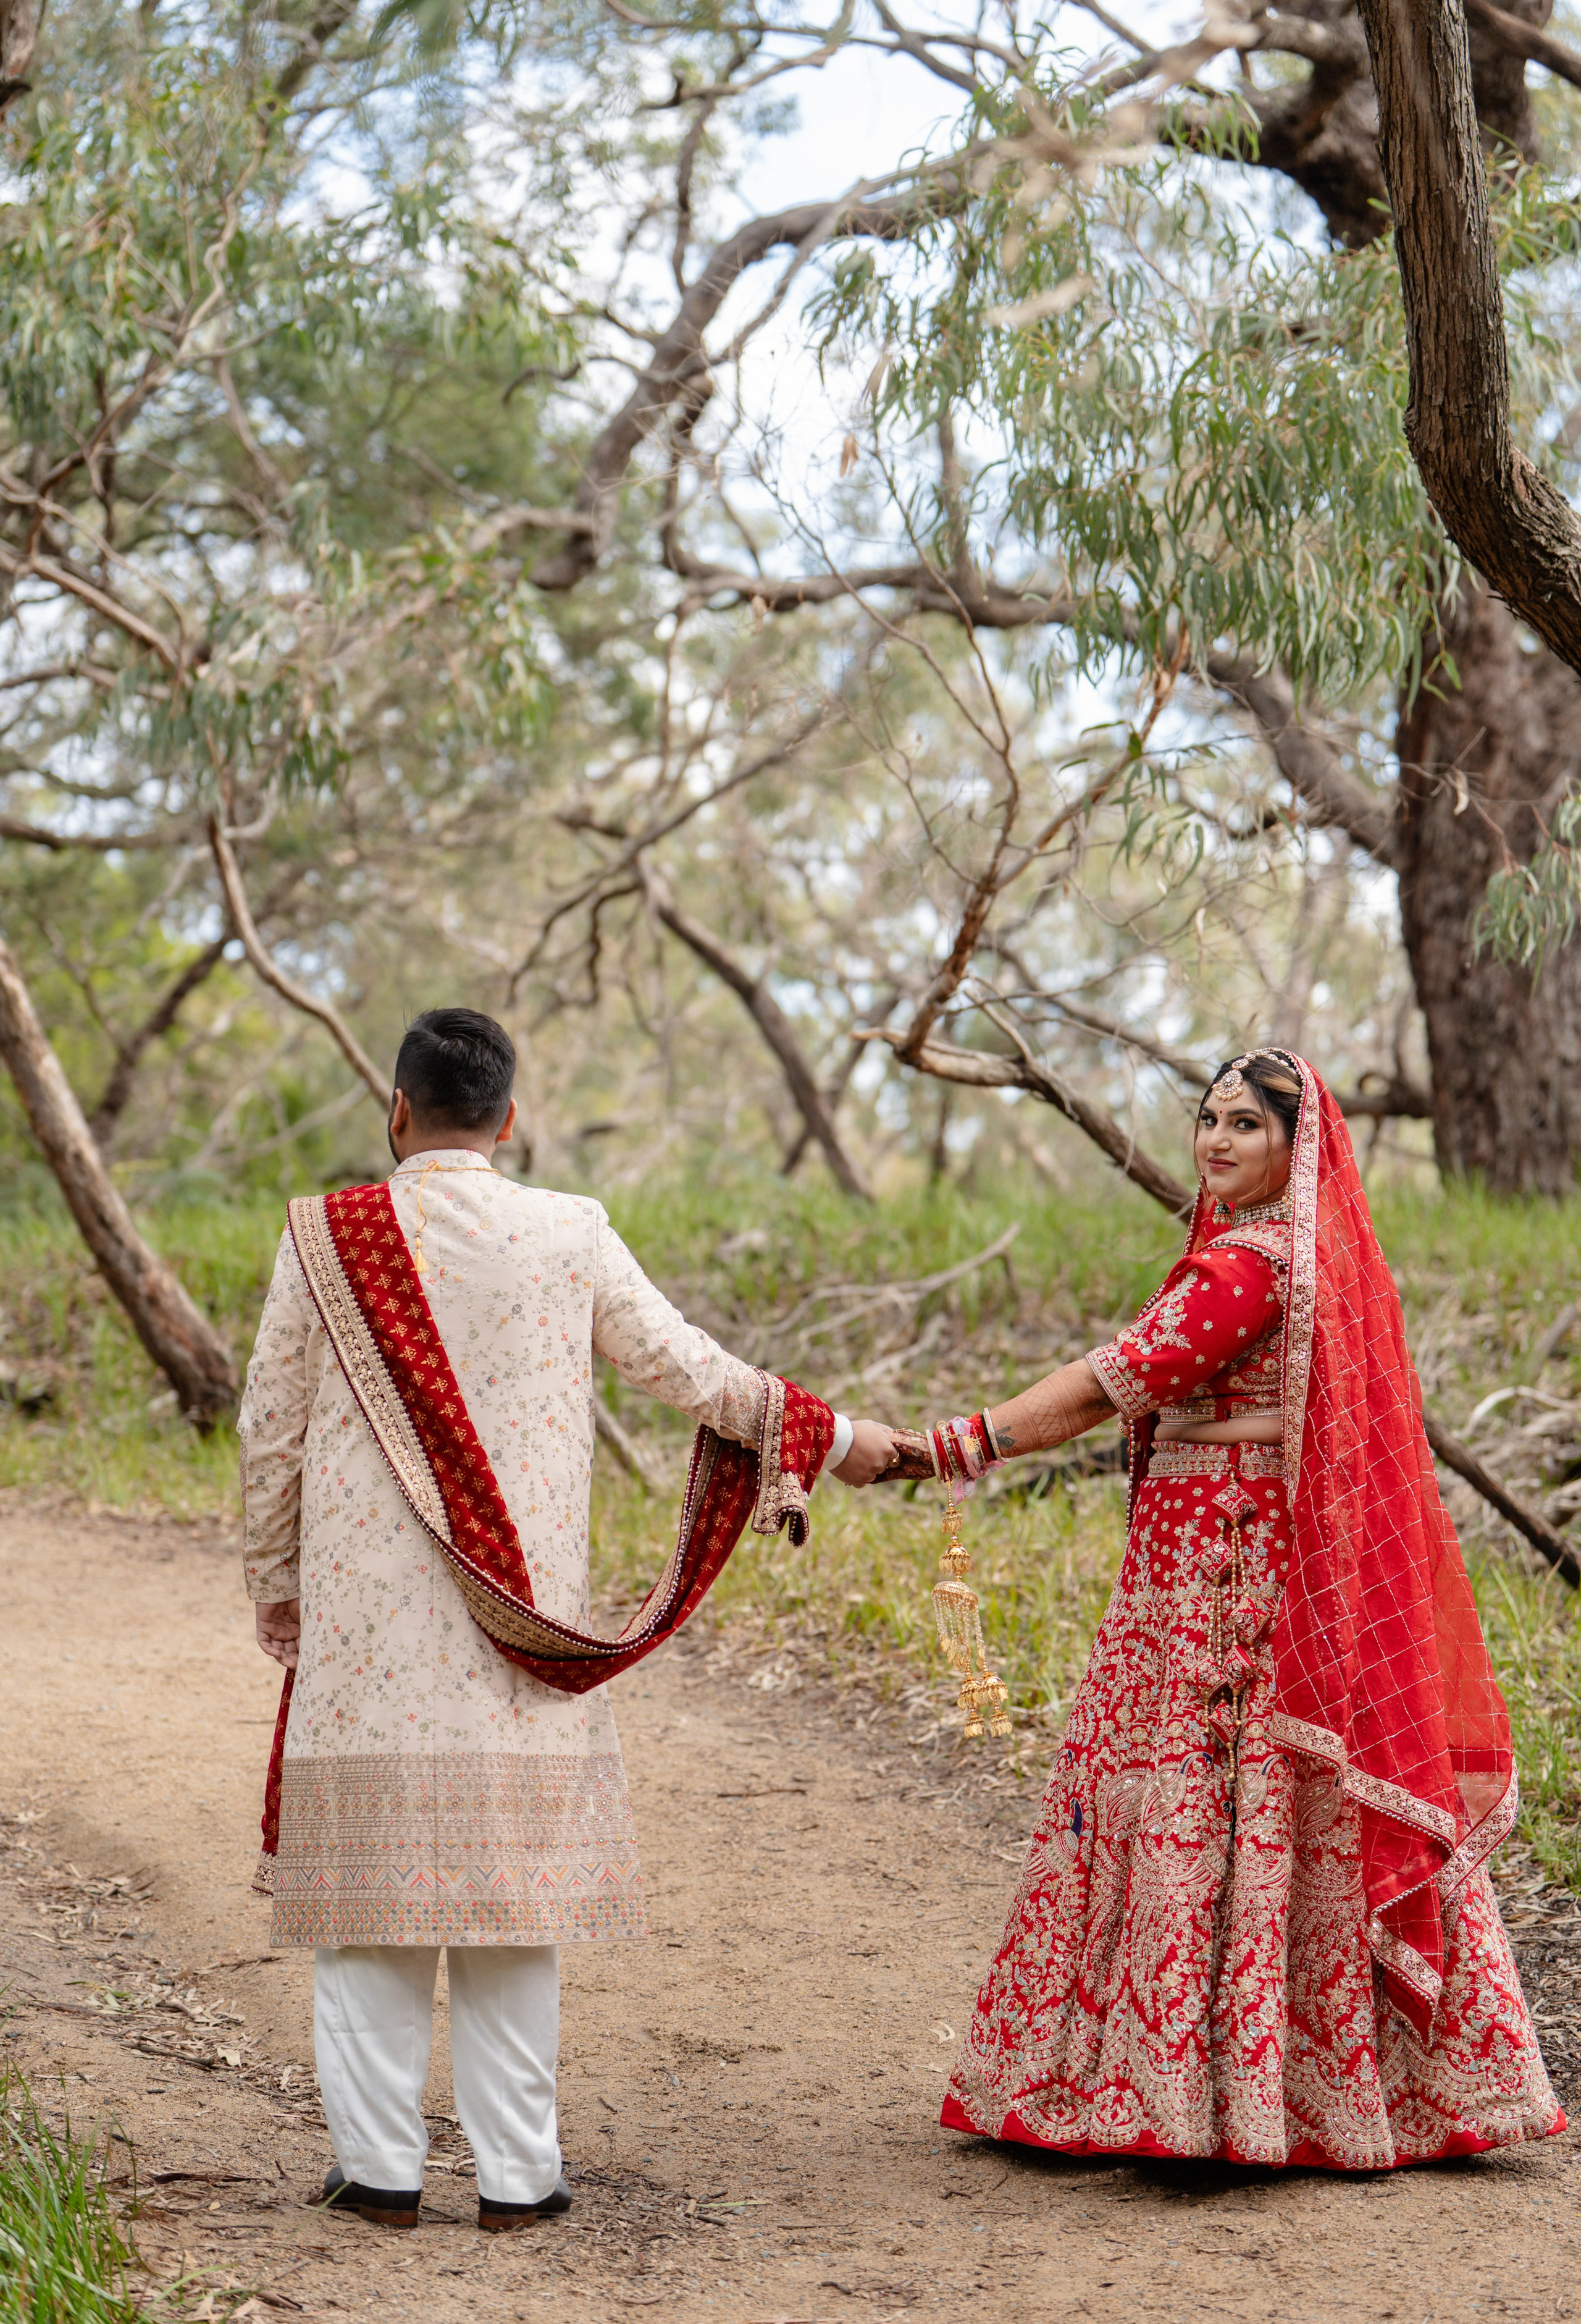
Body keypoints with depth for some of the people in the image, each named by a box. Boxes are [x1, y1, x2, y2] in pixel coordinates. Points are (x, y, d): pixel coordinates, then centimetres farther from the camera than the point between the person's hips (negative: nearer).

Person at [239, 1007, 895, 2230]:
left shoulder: (327, 1237, -2)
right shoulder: (571, 1236, -2)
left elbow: (271, 1430, 3)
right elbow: (689, 1370, 5)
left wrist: (276, 1583, 17)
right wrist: (835, 1438, 19)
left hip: (363, 1624, 0)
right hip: (516, 1636, 0)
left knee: (370, 1886, 7)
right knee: (513, 1890, 7)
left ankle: (381, 2165, 10)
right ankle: (516, 2172, 11)